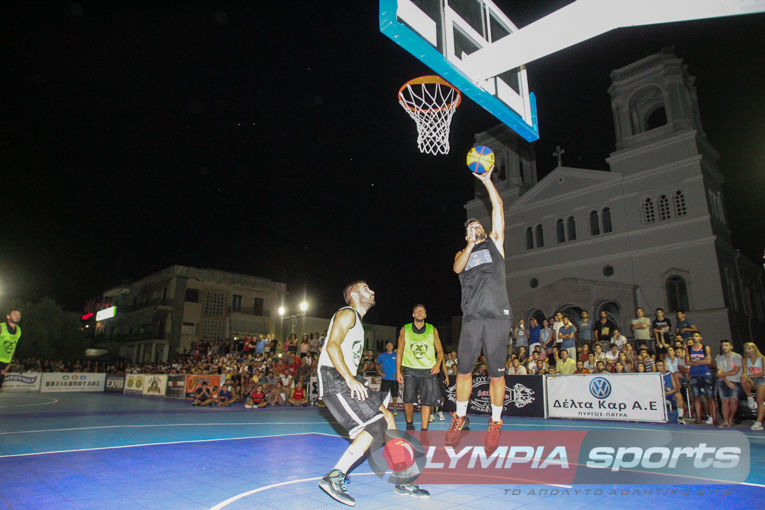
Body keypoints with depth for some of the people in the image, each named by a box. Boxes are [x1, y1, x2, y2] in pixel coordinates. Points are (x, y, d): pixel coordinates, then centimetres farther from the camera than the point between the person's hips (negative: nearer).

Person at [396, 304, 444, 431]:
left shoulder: (433, 330, 10)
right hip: (410, 369, -1)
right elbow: (400, 352, 9)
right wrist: (398, 371, 3)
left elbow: (440, 351, 13)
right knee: (408, 400, -8)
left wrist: (438, 364, -6)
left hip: (429, 370, 1)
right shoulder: (405, 329, 8)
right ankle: (409, 424, 17)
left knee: (427, 401, -4)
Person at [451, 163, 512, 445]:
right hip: (471, 318, 2)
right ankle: (460, 417, 22)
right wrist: (471, 245, -10)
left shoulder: (494, 243, 18)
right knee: (464, 371, 4)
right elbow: (457, 267, -2)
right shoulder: (462, 252, 22)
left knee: (496, 375, 0)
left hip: (497, 317, -1)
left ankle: (495, 422, 16)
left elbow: (498, 207, 11)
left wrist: (486, 180, 9)